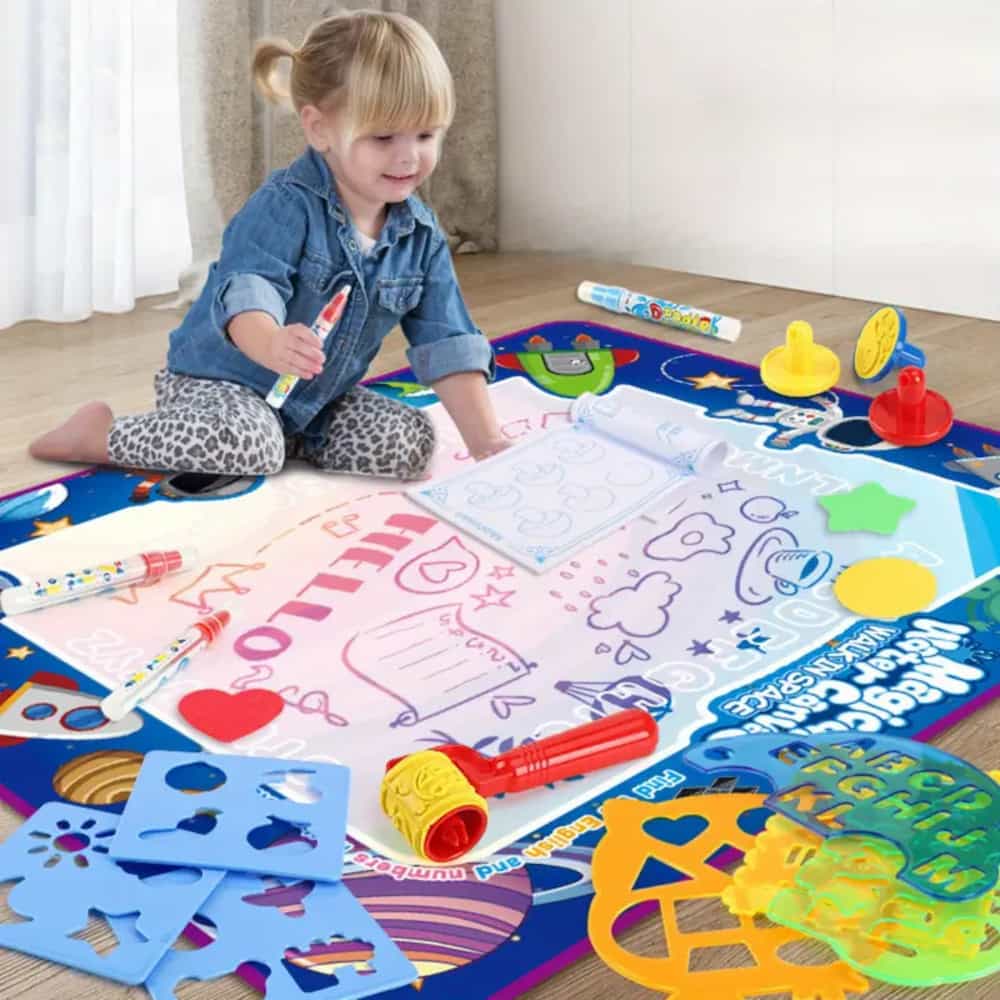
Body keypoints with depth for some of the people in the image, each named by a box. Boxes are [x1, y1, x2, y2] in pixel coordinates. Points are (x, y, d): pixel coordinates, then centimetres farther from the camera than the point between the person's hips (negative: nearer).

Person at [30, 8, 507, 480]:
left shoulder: (421, 234, -4)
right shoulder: (286, 204, -22)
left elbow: (446, 345, -5)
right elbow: (247, 293, -37)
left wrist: (486, 441, -15)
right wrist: (271, 344, -61)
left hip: (319, 401, 6)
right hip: (221, 379, -6)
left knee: (412, 441, -12)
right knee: (248, 444, -35)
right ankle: (101, 433, -10)